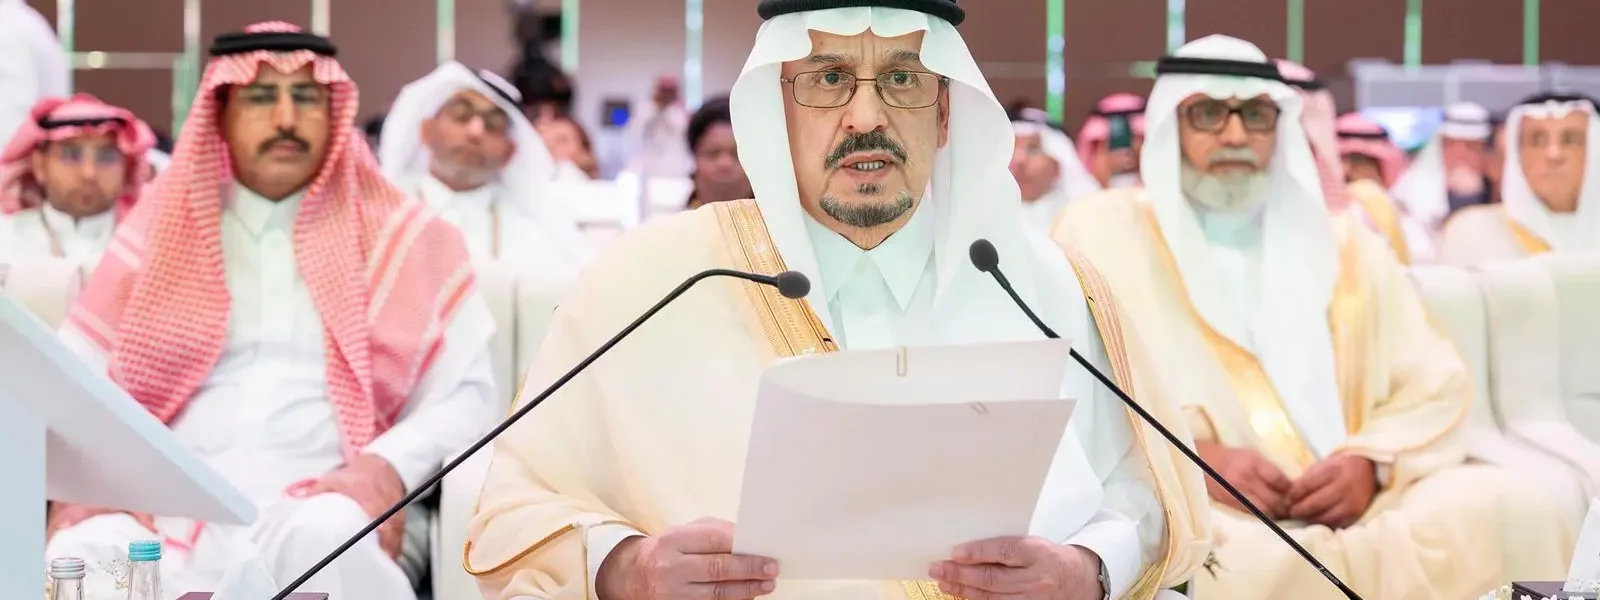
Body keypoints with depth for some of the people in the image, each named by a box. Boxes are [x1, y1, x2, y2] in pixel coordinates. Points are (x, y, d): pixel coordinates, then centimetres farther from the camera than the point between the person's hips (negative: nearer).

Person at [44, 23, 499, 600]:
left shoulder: (401, 239, 14)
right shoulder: (160, 230, 18)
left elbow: (466, 393, 7)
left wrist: (390, 468, -13)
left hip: (328, 509, -1)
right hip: (176, 515, 1)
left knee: (325, 536, -39)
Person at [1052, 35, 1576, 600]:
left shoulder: (1343, 244, 23)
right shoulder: (1101, 232, 12)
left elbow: (1434, 387, 15)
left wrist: (1372, 462, -7)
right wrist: (1193, 462, -15)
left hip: (1355, 509, 3)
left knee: (1519, 512, -26)